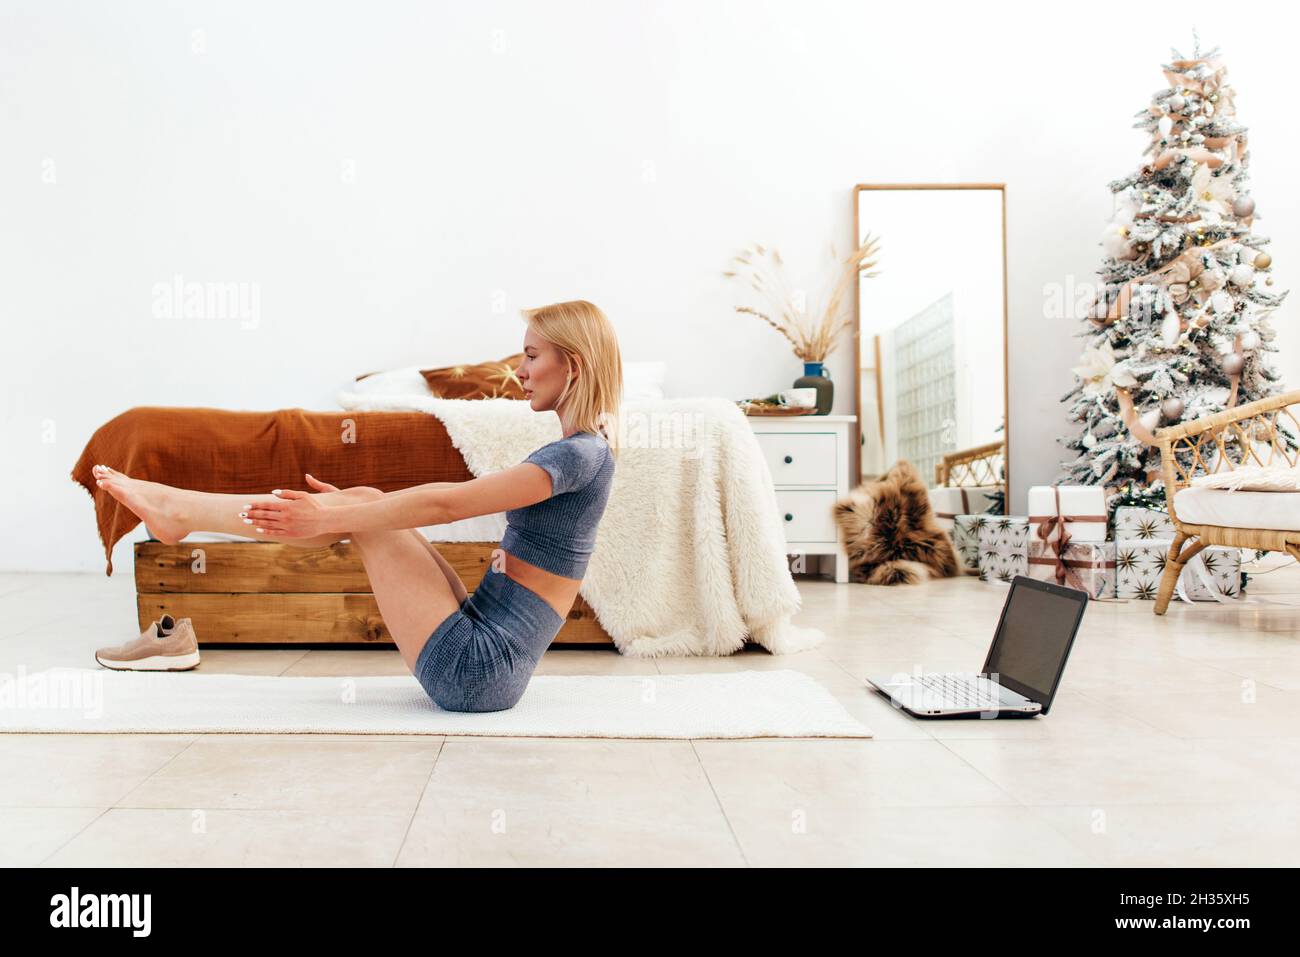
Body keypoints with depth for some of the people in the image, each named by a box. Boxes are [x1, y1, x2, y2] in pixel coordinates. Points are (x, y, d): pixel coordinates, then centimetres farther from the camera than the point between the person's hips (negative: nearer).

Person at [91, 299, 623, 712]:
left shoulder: (579, 453, -17)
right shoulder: (580, 451, 13)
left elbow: (445, 504, -21)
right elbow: (455, 500, 16)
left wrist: (328, 517, -16)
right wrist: (343, 505, 13)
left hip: (479, 667, -8)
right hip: (486, 652, 8)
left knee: (363, 510, -7)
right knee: (366, 503, 5)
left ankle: (177, 509, 7)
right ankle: (178, 512, 13)